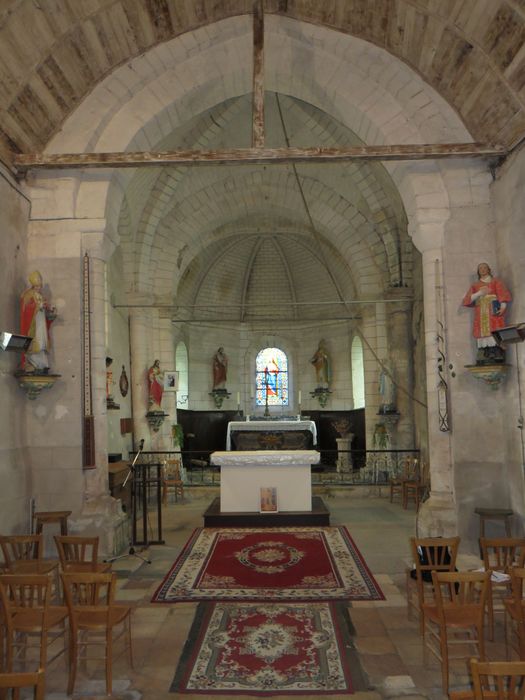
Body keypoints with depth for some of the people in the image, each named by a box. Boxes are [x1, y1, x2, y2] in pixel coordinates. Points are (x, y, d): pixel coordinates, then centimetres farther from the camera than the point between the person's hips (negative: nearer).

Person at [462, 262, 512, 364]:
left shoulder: (496, 281, 16)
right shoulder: (475, 285, 22)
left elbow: (503, 294, 1)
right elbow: (467, 300, 9)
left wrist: (503, 306, -18)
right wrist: (480, 293, -5)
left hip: (494, 312, -2)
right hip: (481, 314, 2)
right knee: (482, 332, -10)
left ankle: (497, 357, -23)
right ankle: (483, 359, -15)